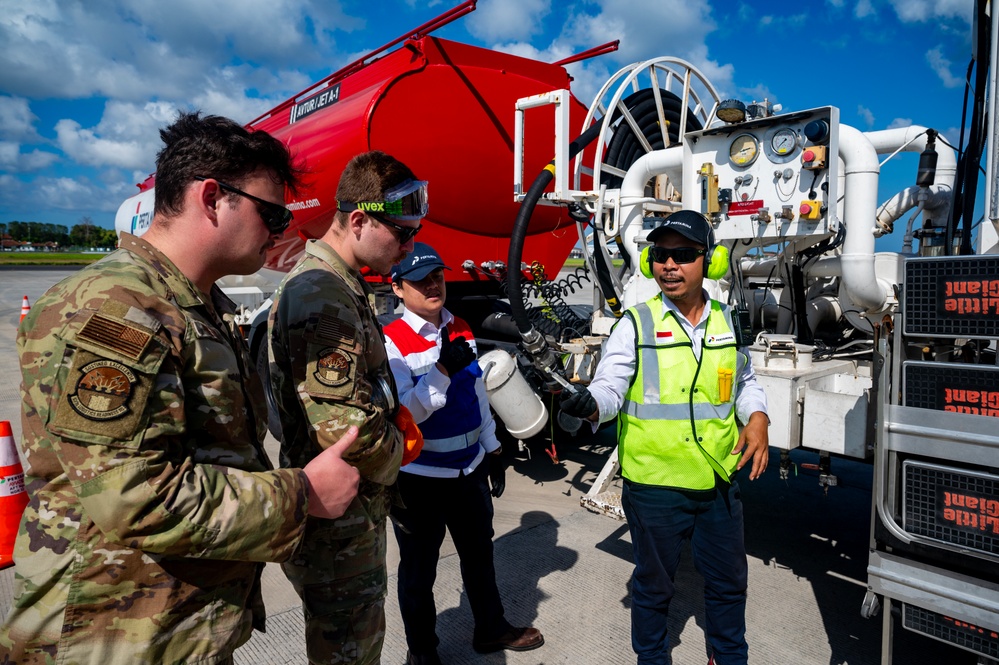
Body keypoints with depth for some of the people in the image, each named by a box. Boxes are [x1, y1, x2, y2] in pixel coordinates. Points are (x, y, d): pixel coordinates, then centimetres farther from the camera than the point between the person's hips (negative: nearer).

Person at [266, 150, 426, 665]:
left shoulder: (343, 285, 10)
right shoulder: (323, 297, -25)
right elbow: (345, 429, -31)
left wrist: (395, 415, 2)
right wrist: (398, 450, -11)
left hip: (353, 512, 10)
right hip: (339, 525, -10)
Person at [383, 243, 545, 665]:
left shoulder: (461, 329, 4)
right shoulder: (390, 342, -17)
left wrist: (492, 450, 15)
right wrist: (443, 370, -36)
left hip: (468, 469, 6)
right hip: (418, 478, -6)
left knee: (479, 554, 23)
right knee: (419, 570, 13)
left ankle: (491, 629, 46)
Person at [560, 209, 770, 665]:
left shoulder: (726, 321, 4)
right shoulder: (636, 325, -9)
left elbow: (744, 381, 17)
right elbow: (610, 385, -17)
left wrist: (756, 417, -1)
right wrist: (590, 404, -39)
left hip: (719, 481, 4)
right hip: (655, 486, -4)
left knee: (728, 580, 22)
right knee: (654, 583, 15)